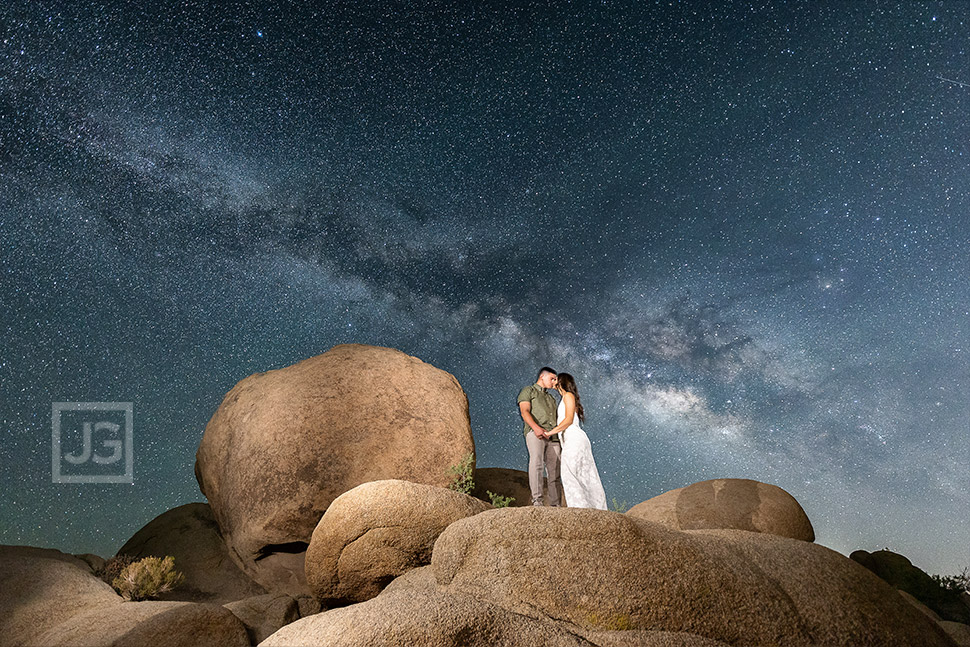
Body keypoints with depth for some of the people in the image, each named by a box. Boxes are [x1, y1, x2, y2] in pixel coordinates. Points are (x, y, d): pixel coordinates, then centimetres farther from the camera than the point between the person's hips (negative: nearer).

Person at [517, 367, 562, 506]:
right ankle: (537, 500, -33)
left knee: (554, 471, -4)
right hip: (535, 433, -6)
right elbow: (525, 412, -2)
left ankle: (555, 505, -6)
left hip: (553, 437, 6)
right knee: (536, 461, -26)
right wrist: (535, 427, -20)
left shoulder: (551, 398, 35)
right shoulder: (528, 391, 15)